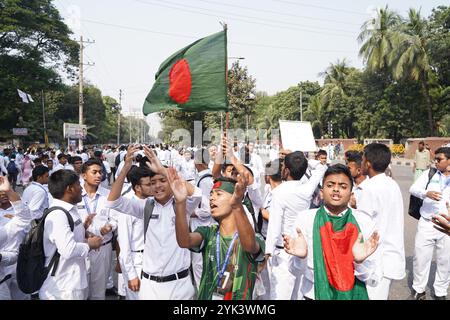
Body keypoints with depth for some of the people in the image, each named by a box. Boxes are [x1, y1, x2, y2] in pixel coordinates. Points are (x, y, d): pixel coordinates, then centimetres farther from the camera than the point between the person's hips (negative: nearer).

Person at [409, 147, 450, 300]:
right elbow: (413, 188, -12)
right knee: (420, 257, 8)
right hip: (426, 224, 0)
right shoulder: (429, 173, 0)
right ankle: (418, 289, 27)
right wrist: (426, 193, -30)